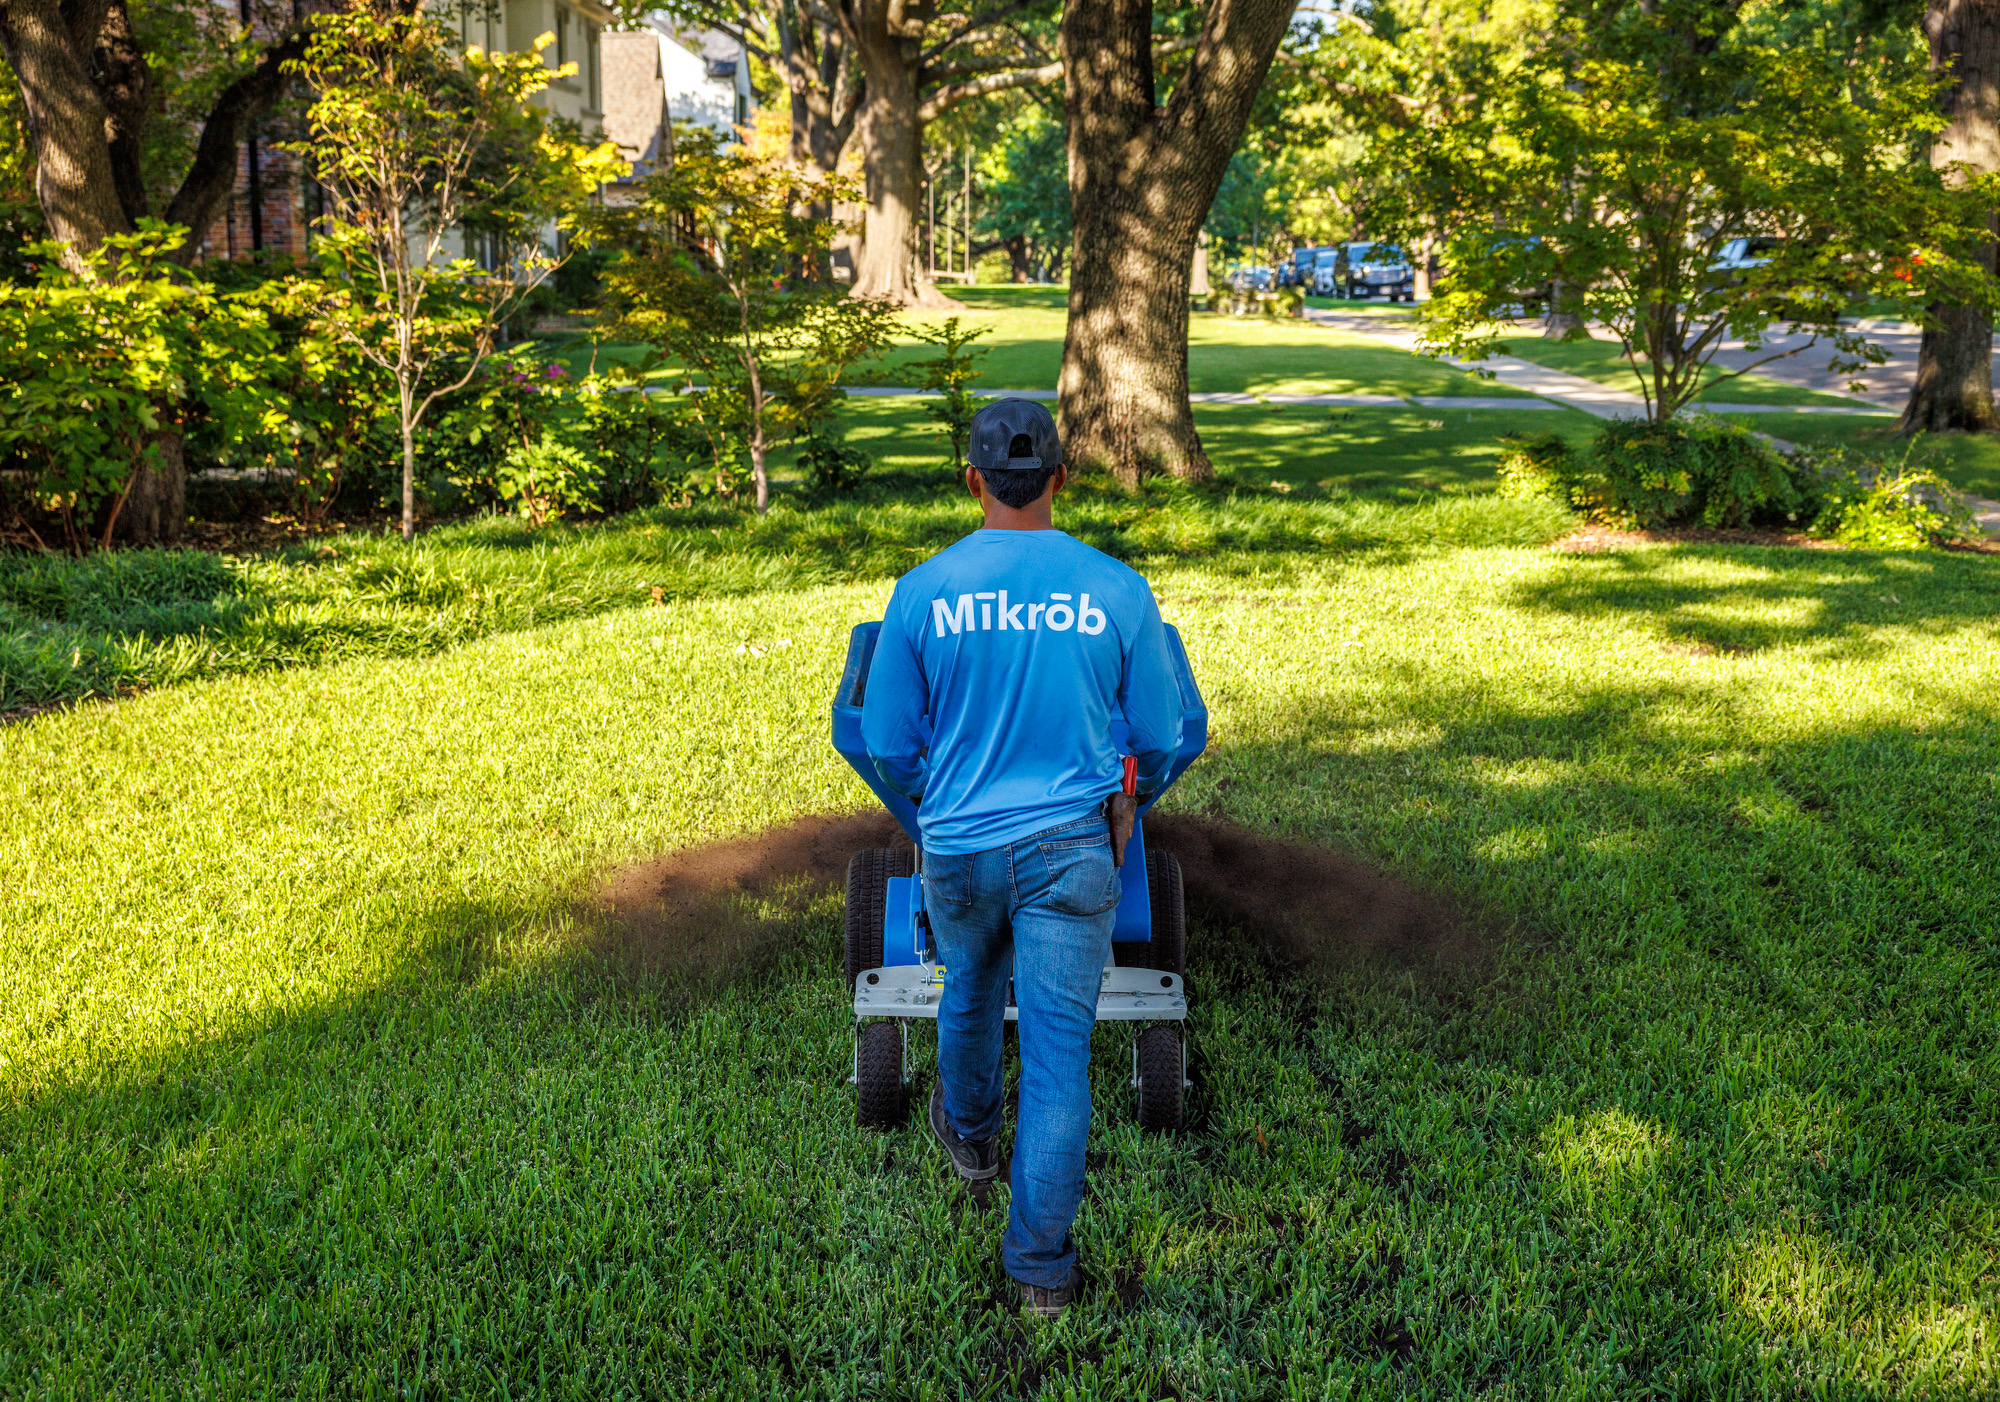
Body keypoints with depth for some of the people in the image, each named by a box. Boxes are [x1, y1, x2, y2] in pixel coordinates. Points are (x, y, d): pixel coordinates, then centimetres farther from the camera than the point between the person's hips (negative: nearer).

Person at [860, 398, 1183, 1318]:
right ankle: (1041, 1261, 10)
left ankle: (969, 1136, 54)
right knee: (1059, 1047, 5)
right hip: (1070, 849, -1)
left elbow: (889, 745, 1)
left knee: (970, 998, 28)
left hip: (957, 845, 2)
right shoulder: (1118, 593, -8)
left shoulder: (923, 593, -9)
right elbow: (1158, 741, 3)